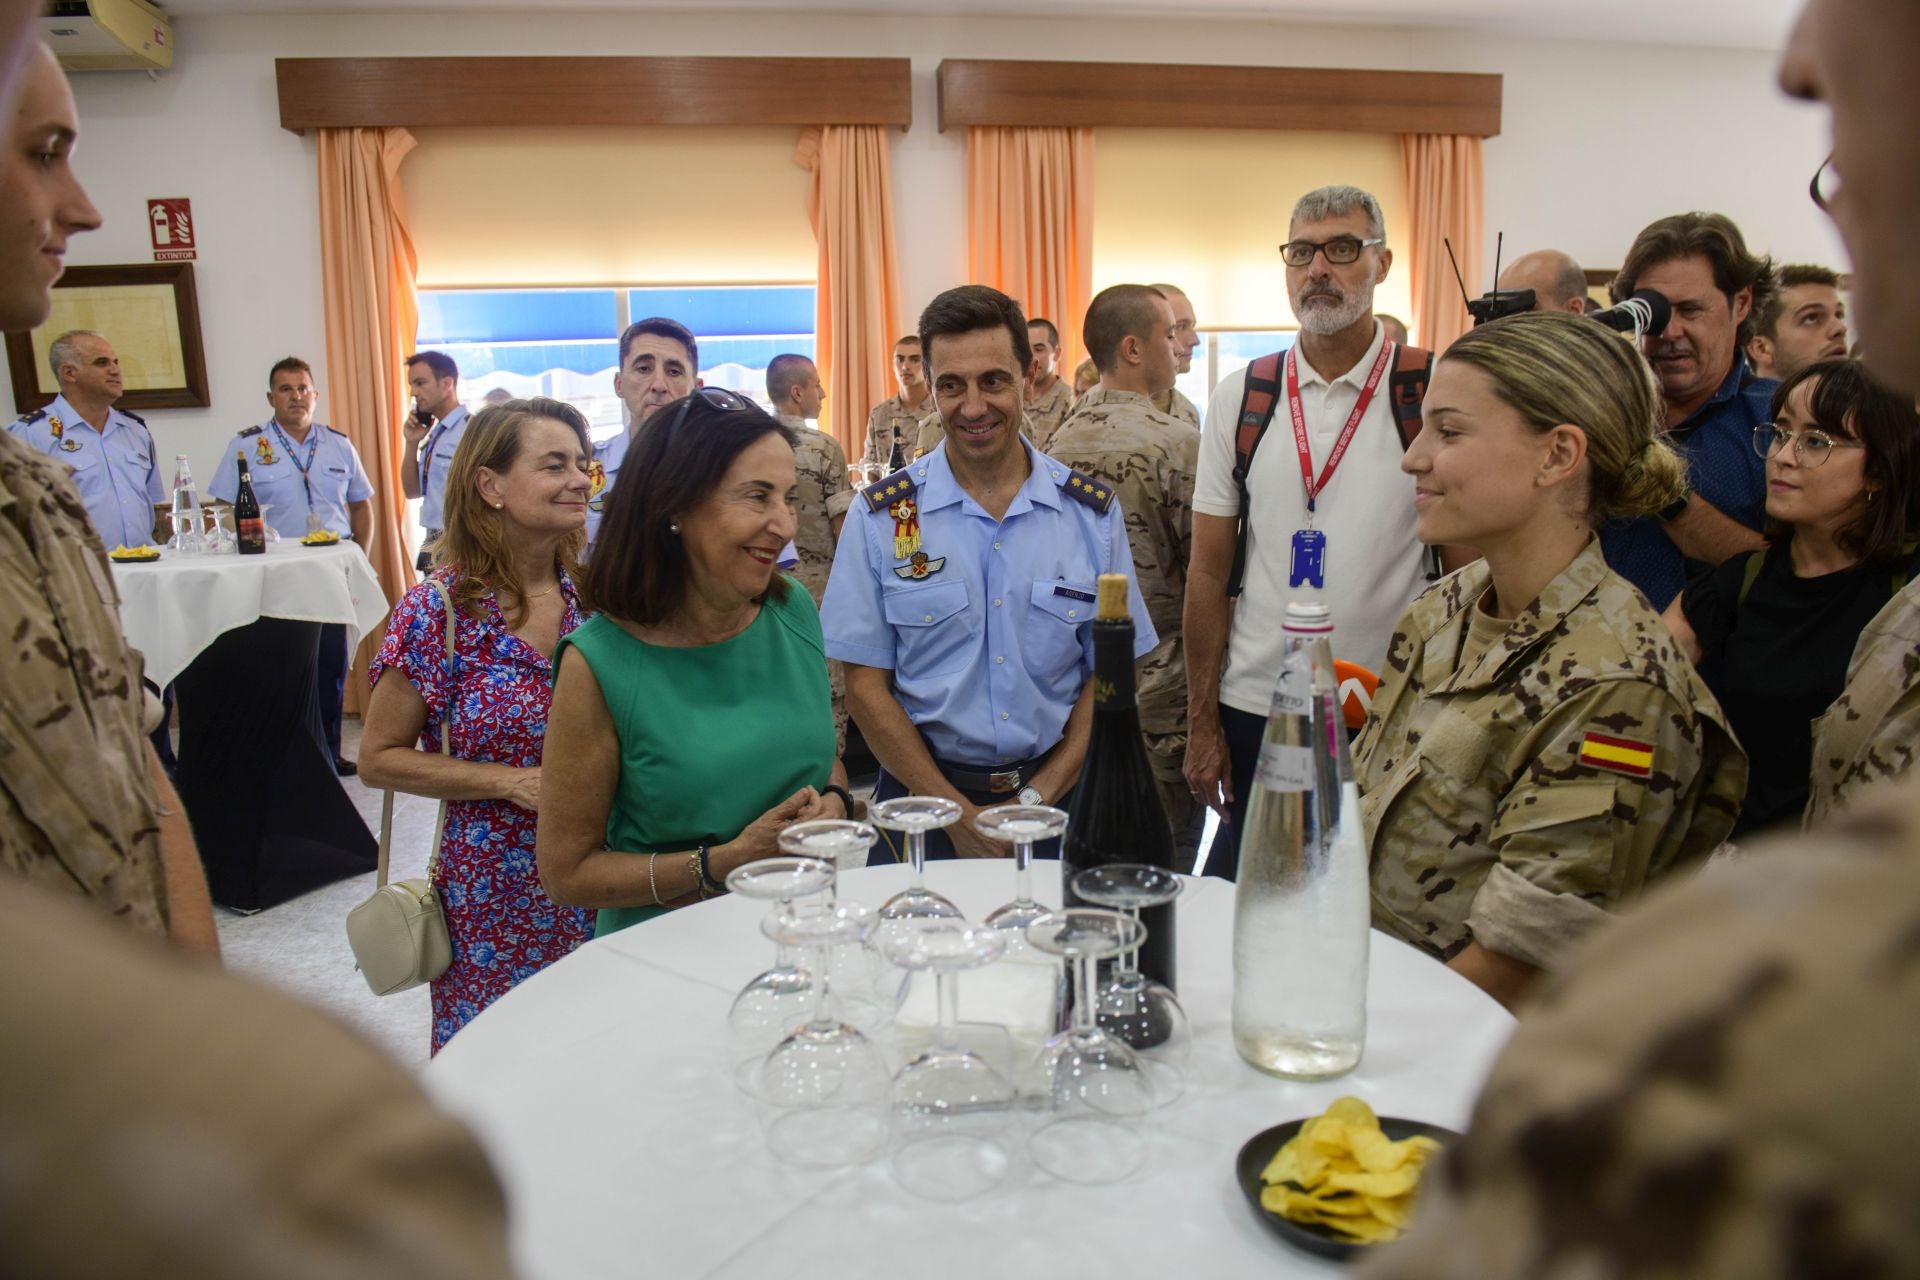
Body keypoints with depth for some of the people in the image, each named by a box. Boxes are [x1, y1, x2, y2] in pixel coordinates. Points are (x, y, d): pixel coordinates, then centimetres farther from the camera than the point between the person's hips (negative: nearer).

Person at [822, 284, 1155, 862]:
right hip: (925, 792, -1)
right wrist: (959, 814, -12)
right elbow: (866, 685, -5)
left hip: (1055, 794, 1)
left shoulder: (1094, 512, -1)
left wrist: (1040, 798, -11)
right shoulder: (879, 515, -4)